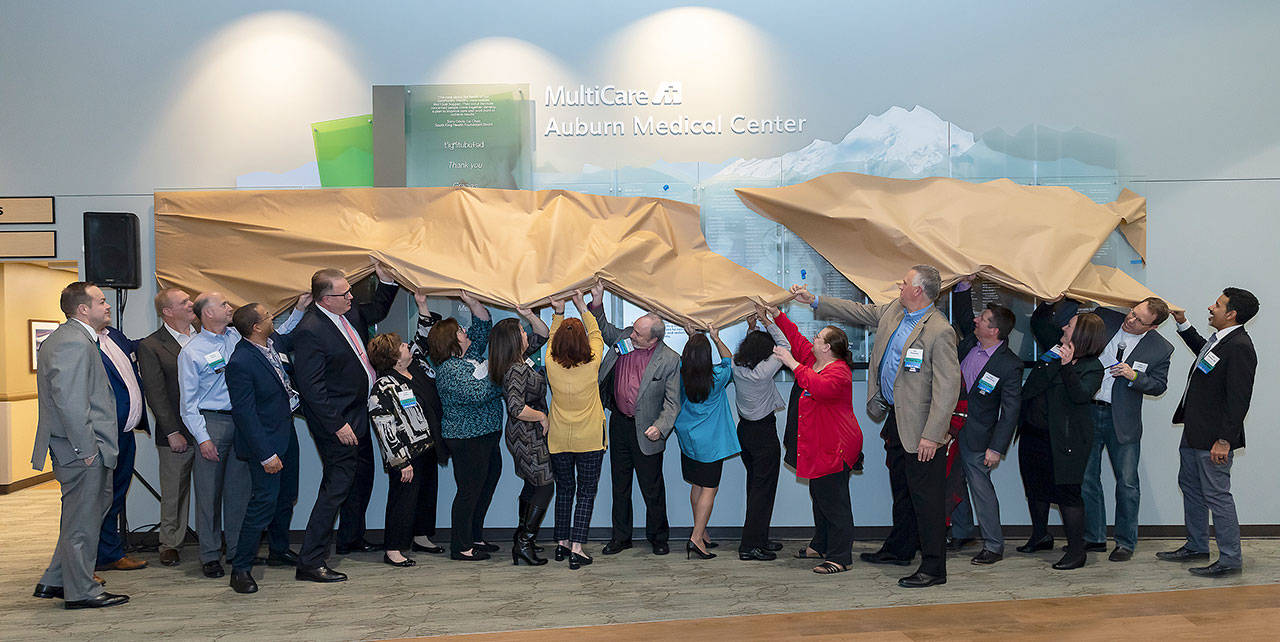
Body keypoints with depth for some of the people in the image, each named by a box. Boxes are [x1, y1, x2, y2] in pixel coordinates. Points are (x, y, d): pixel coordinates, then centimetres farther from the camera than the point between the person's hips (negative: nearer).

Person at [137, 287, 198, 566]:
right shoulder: (150, 346, -3)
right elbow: (155, 394, -7)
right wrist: (172, 432, -12)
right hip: (177, 433, -3)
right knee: (173, 492, 7)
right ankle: (170, 544, 23)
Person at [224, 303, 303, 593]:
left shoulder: (274, 341, -1)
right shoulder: (240, 363, -25)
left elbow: (291, 340, 27)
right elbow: (244, 414, -24)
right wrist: (265, 455, -23)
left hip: (286, 433, 9)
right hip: (265, 441, -9)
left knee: (286, 497, 20)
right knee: (264, 501, -7)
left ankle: (279, 550, 38)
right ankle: (240, 569, 4)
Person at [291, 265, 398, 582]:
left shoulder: (349, 311, 2)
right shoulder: (310, 331, -24)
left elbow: (377, 311, 24)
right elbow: (311, 387, -24)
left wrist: (386, 280, 7)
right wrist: (337, 425, -23)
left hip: (358, 413, 10)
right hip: (336, 420, -10)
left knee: (362, 477, 22)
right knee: (337, 484, -8)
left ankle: (351, 538, 41)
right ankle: (310, 561, -1)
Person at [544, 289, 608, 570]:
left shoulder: (552, 366, -12)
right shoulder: (592, 365, -15)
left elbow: (552, 340, 11)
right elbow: (596, 335, 4)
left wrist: (559, 312, 12)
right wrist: (583, 307, 12)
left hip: (559, 439, 2)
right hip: (589, 439, -2)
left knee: (564, 489, 16)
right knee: (586, 492, 5)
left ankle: (561, 543, 23)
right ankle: (576, 548, 0)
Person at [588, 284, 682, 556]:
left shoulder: (670, 360, -13)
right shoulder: (623, 338, -1)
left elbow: (672, 401, -10)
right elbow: (603, 328, 19)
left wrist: (660, 427, -24)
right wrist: (597, 301, 3)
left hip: (645, 431, -5)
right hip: (618, 424, 5)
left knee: (652, 488, 6)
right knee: (620, 484, 15)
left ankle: (658, 537, 25)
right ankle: (621, 536, 28)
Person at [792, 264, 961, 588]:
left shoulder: (939, 331, -20)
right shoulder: (893, 311, 6)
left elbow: (948, 387, -22)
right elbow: (859, 311, 22)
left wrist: (932, 435, -24)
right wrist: (814, 301, 21)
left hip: (920, 427, -9)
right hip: (895, 419, 9)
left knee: (926, 497, -3)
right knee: (901, 490, 22)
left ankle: (933, 568, 5)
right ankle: (899, 549, 37)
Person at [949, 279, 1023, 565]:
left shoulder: (1009, 365, -17)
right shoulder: (971, 340, -1)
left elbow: (1011, 410, -14)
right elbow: (961, 314, 17)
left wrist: (997, 448, -15)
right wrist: (964, 284, 0)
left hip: (976, 434, -6)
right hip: (948, 424, 6)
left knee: (980, 485, 1)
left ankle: (993, 546, 14)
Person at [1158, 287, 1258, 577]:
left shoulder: (1240, 347, -21)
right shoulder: (1219, 339, 9)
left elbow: (1239, 400, -23)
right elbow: (1203, 352, 36)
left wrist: (1225, 440, -23)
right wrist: (1183, 324, 30)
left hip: (1214, 438, -11)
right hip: (1194, 433, 11)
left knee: (1216, 494, -3)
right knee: (1190, 487, 19)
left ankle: (1230, 559, 8)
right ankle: (1196, 546, 33)